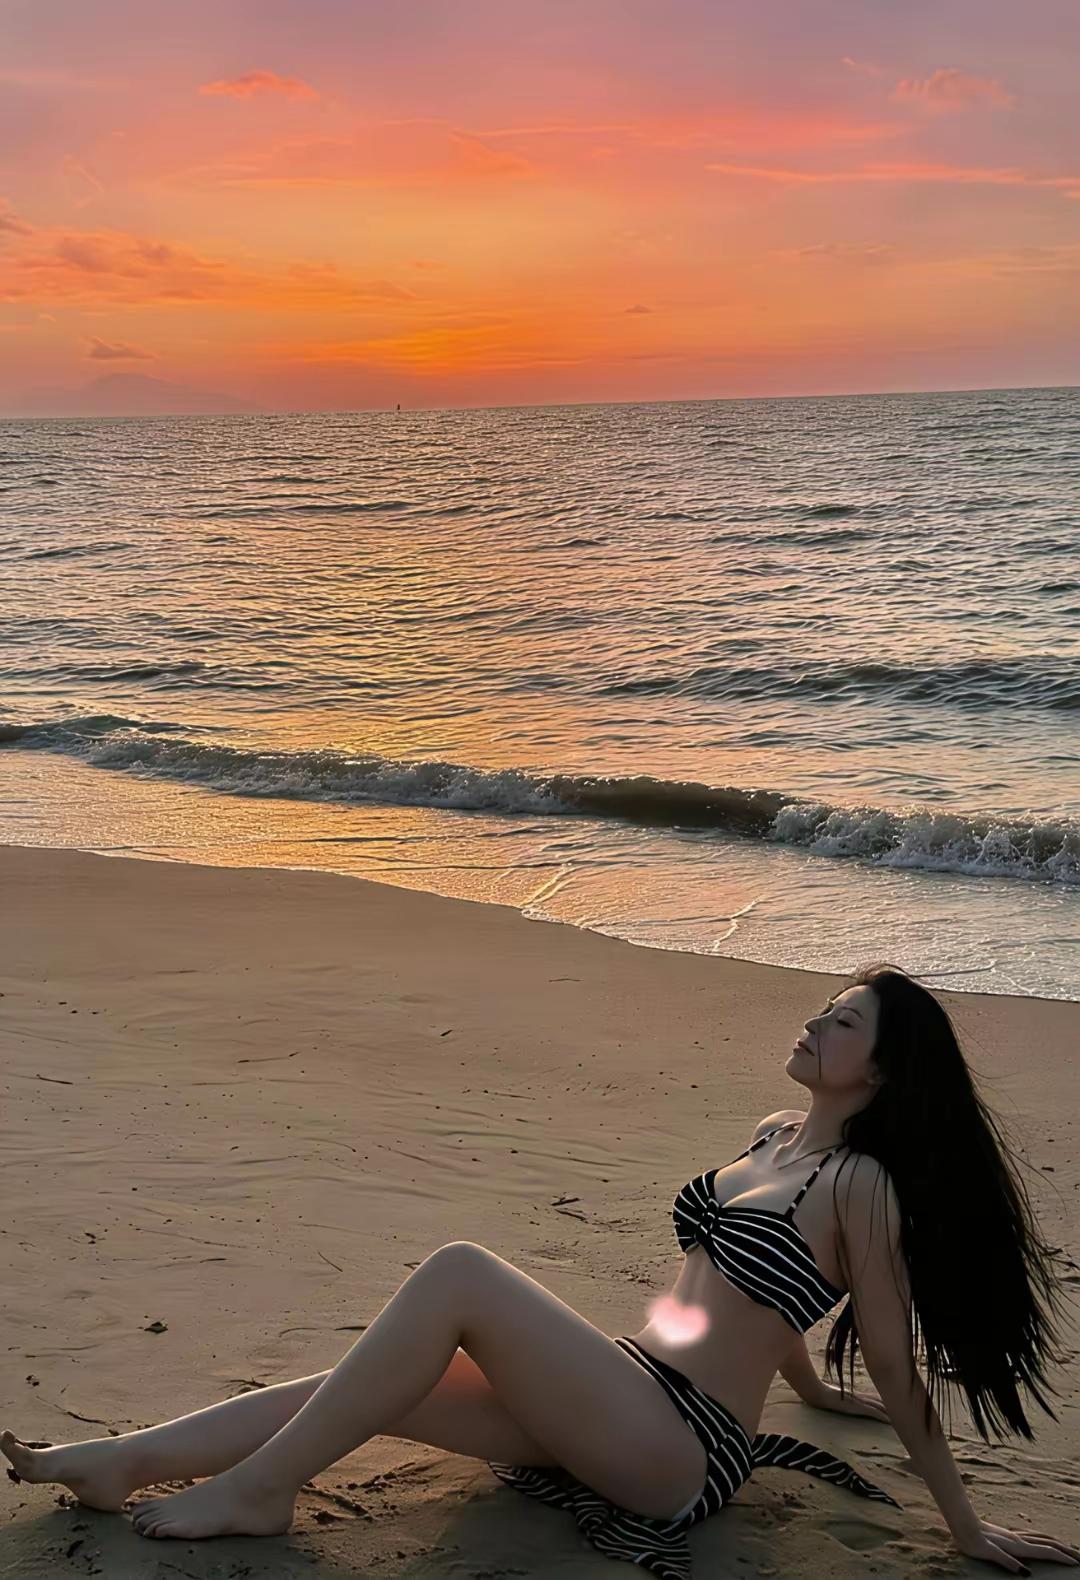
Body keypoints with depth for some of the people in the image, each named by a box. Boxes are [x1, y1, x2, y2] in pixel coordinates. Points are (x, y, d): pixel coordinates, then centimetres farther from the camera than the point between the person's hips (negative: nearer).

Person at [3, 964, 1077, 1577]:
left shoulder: (859, 1184, -11)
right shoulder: (776, 1135, 14)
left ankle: (259, 1489, -15)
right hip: (624, 1401, 8)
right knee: (362, 1386, -4)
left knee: (457, 1275, -23)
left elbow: (898, 1369, -7)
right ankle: (123, 1463, 0)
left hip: (684, 1448, -8)